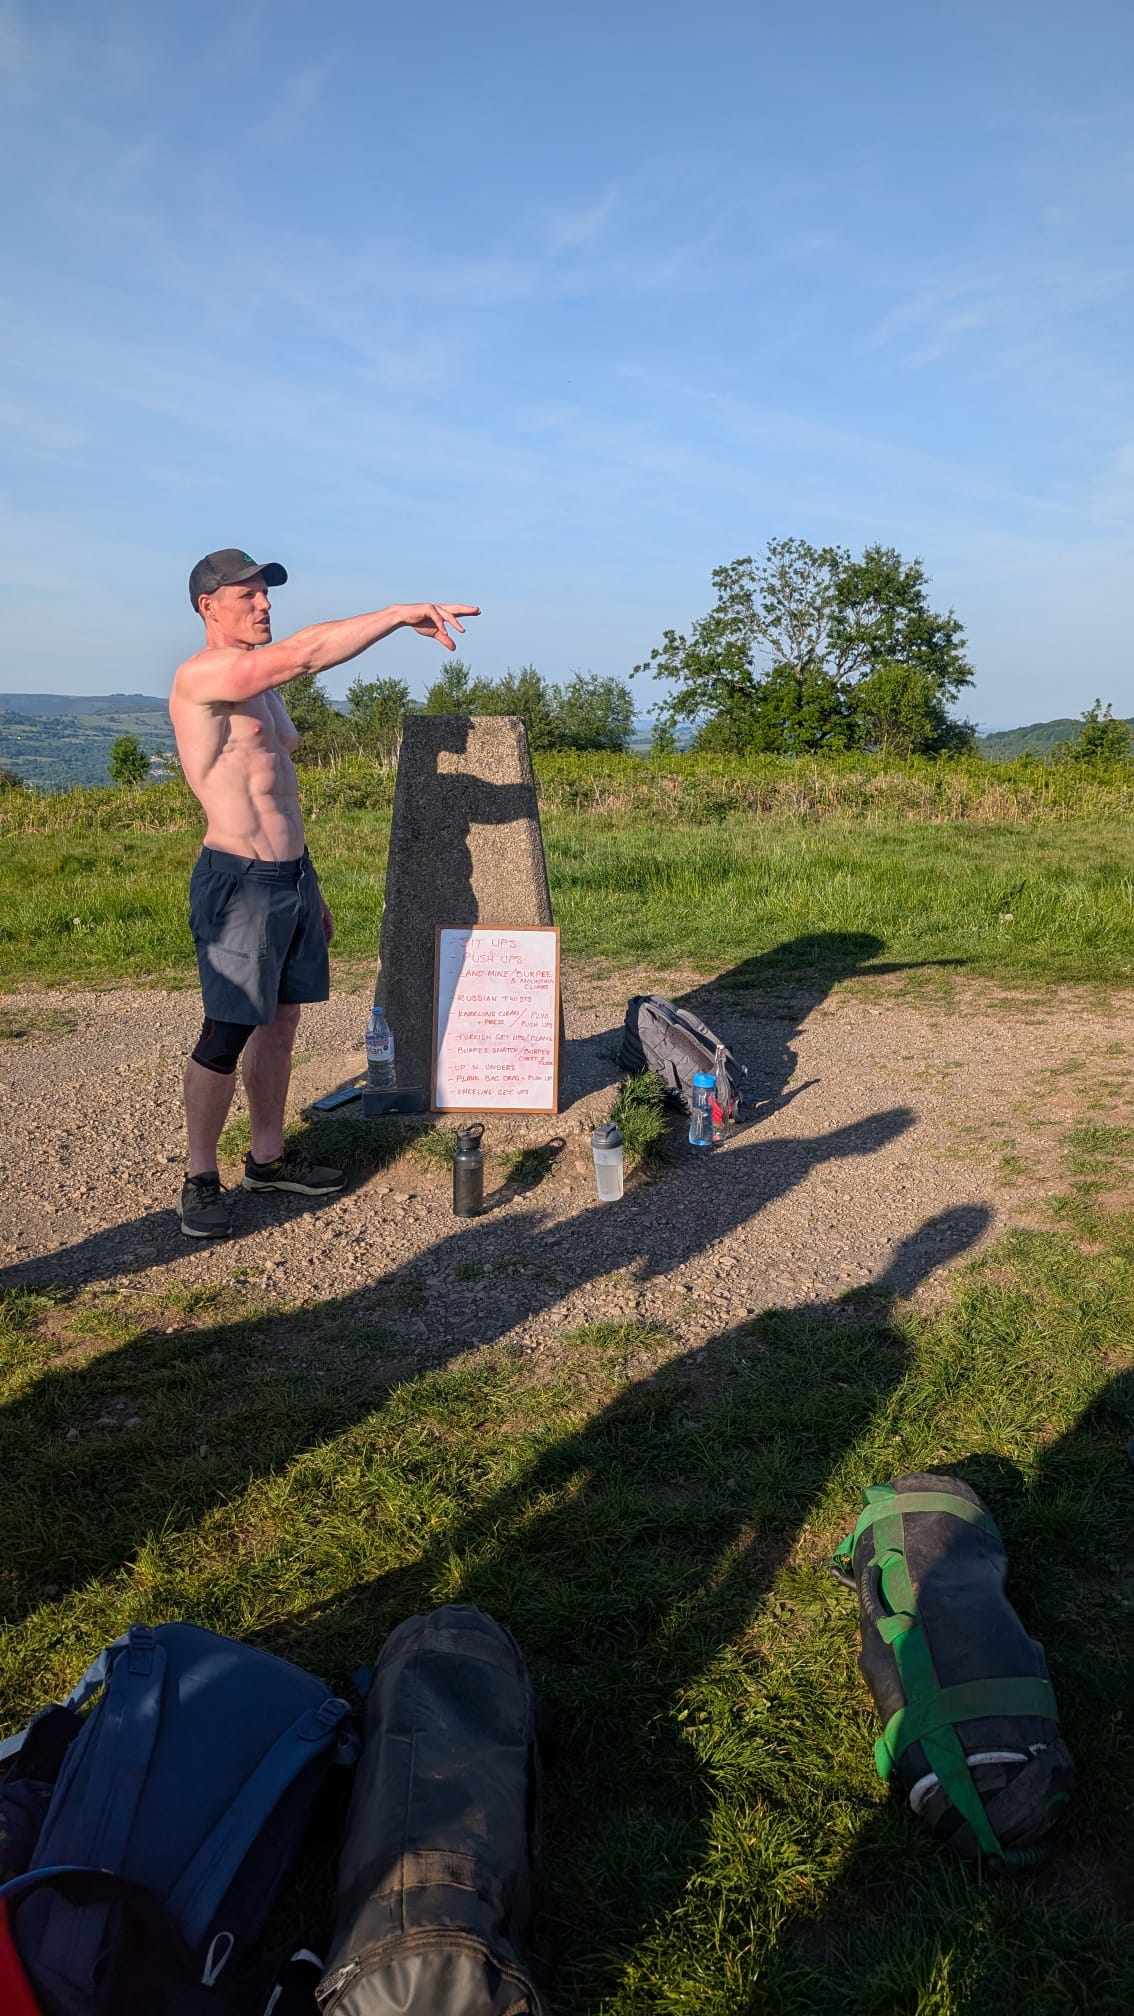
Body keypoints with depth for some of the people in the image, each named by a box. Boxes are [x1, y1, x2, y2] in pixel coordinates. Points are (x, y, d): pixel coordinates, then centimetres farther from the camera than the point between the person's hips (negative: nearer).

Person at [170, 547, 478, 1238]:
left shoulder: (264, 687, 17)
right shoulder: (199, 678, -13)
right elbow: (302, 654, -28)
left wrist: (310, 889, 23)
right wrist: (401, 613, -26)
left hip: (291, 876, 9)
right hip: (239, 879, -9)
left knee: (280, 1024, 14)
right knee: (226, 1036, -2)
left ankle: (269, 1158, 27)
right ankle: (201, 1181, 13)